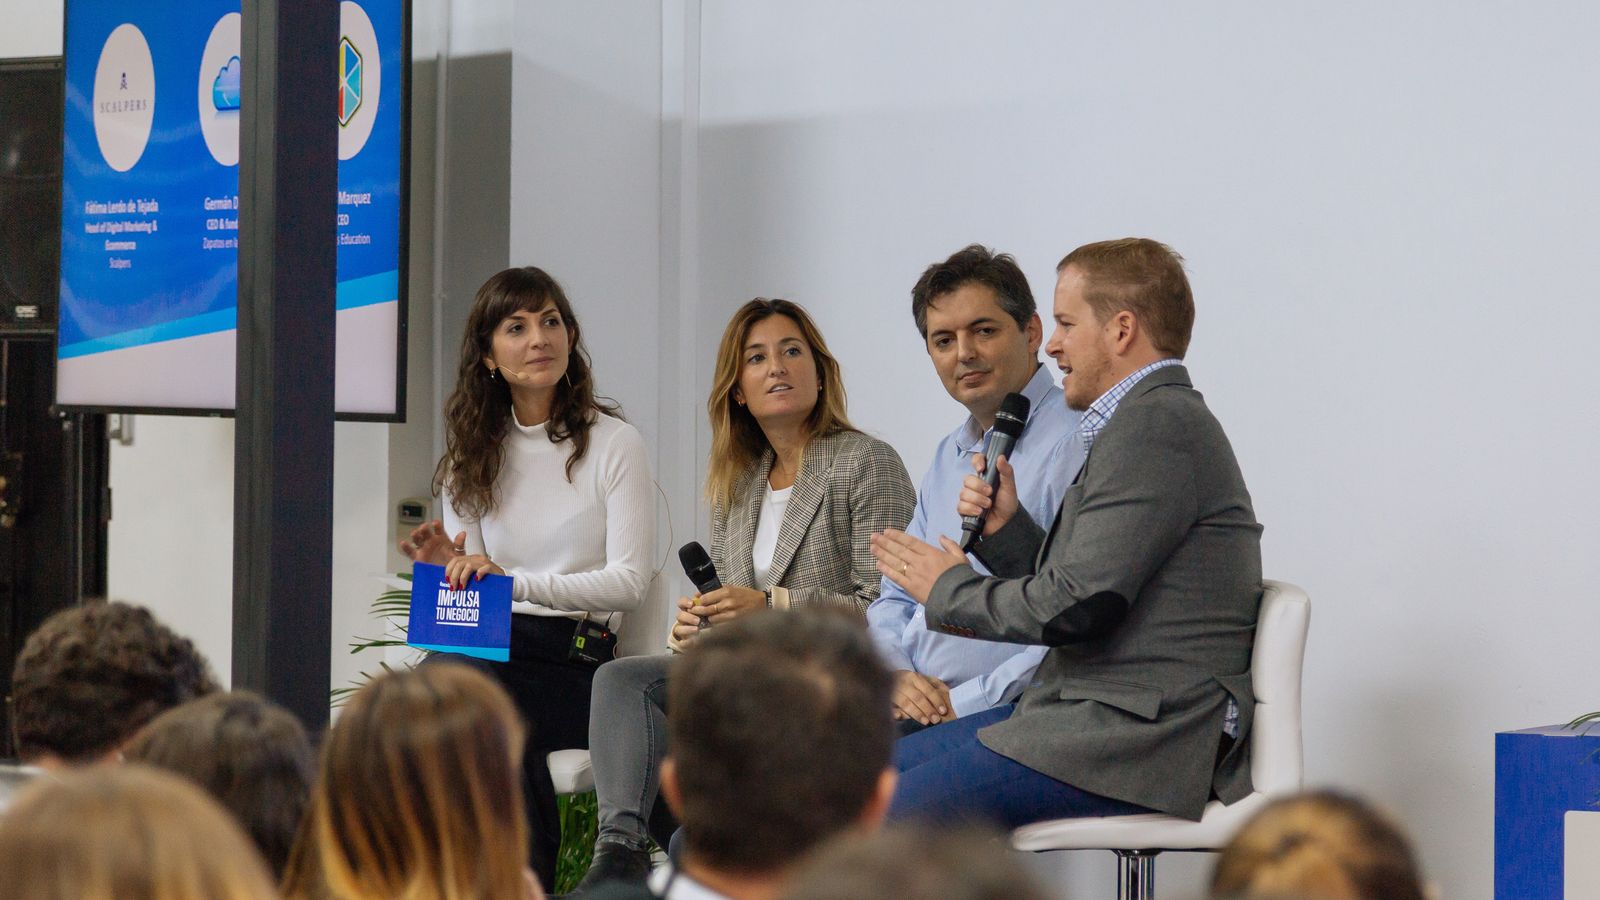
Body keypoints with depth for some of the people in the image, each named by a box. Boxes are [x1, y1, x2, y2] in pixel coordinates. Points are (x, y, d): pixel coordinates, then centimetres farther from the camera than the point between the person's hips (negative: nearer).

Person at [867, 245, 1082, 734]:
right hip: (915, 707, 8)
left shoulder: (1076, 445, -9)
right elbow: (894, 598, 24)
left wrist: (964, 703, -17)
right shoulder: (950, 454, 21)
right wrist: (897, 674, 1)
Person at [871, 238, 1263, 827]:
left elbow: (1076, 605, -19)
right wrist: (1006, 529, 9)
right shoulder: (1151, 420, 21)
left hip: (1132, 736, -11)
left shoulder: (1157, 424, -13)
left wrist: (950, 590, -4)